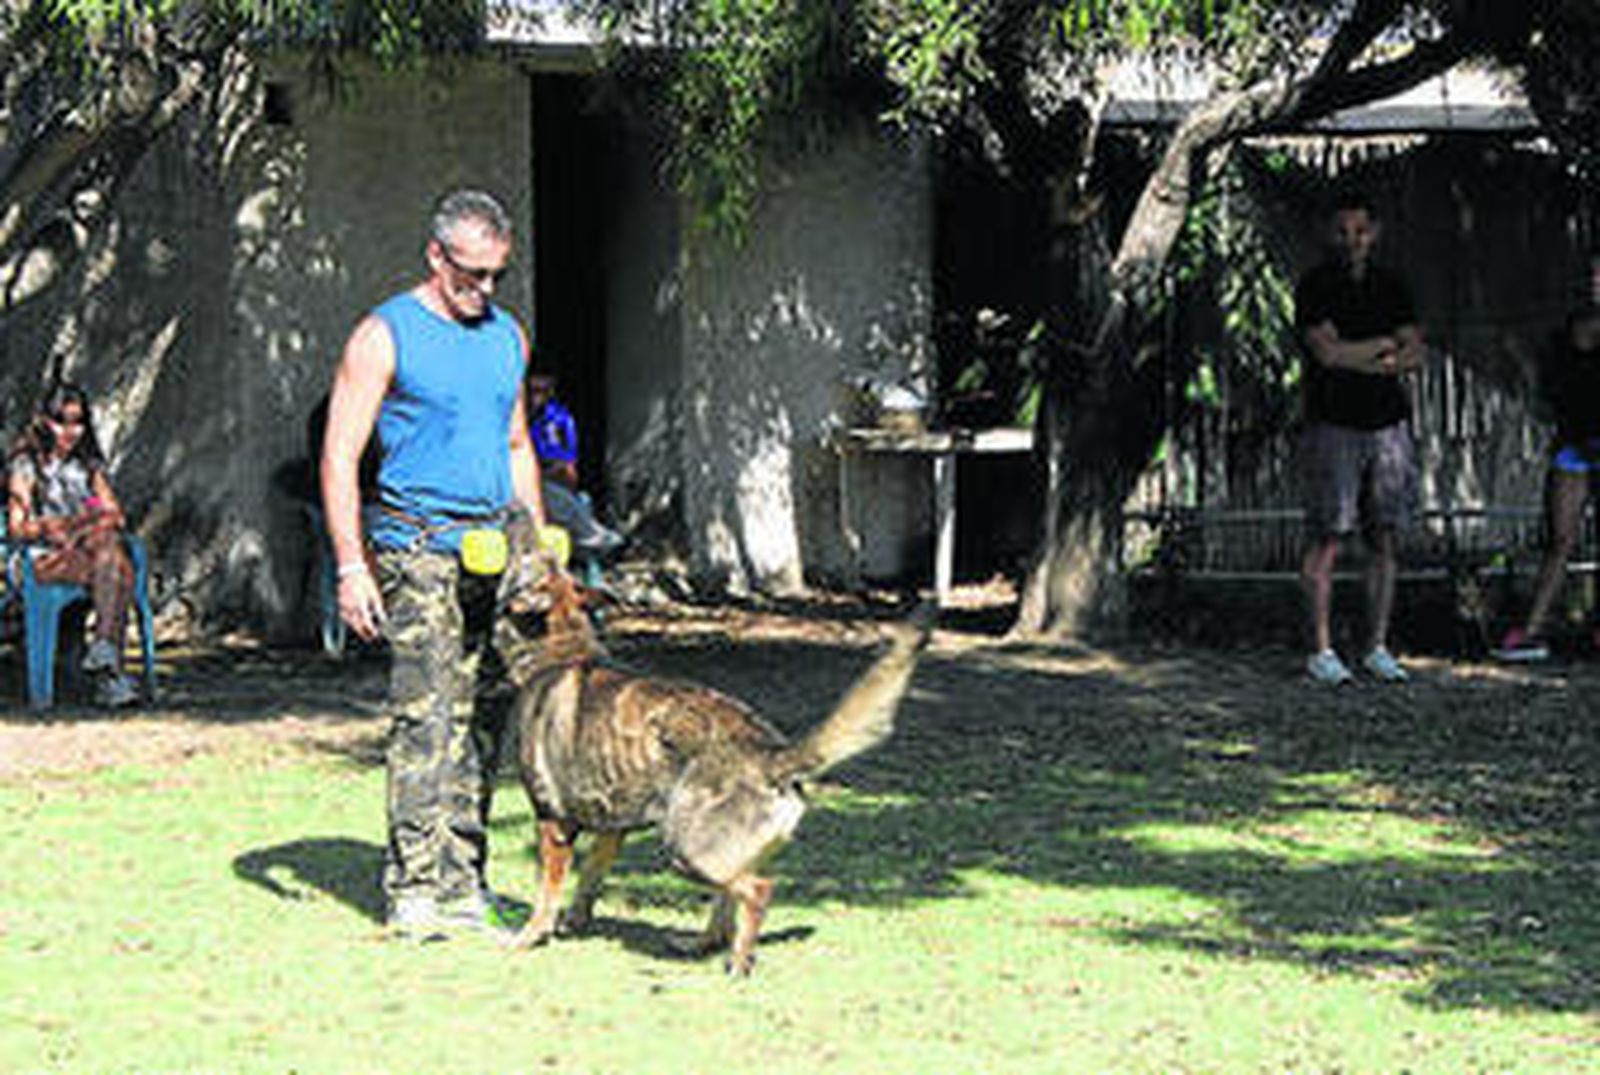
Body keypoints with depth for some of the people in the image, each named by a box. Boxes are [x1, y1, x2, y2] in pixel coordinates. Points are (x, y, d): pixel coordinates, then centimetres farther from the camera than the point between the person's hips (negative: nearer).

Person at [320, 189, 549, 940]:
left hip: (494, 547, 6)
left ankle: (464, 880, 11)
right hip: (418, 548, -6)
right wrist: (351, 567, -13)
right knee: (428, 717, -11)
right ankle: (416, 888, -10)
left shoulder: (506, 336, 15)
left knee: (485, 716, 5)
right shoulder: (386, 337, -5)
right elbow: (340, 456, -7)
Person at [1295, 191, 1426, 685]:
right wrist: (1385, 344, -3)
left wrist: (1364, 361, -14)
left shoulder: (1391, 287, 13)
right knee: (1326, 540, -5)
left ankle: (1378, 648, 11)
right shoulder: (1315, 287, -2)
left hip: (1388, 424, 5)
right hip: (1333, 426, -5)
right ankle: (1321, 651, 0)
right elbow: (1328, 351, -14)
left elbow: (1416, 355, 4)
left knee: (1384, 541, 4)